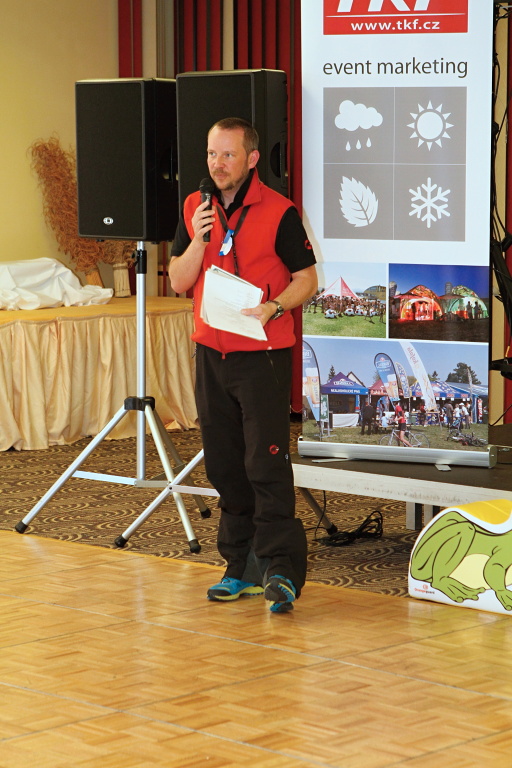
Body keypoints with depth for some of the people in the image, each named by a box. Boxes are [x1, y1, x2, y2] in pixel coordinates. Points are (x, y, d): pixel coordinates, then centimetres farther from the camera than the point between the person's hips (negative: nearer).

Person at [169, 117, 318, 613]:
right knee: (224, 465, 9)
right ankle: (241, 568, 17)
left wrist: (272, 307, -20)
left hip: (263, 354, -6)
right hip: (211, 352, 6)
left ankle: (281, 571, -9)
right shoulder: (194, 209, 9)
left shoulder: (279, 212, -7)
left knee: (266, 463, -11)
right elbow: (178, 282, 5)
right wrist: (198, 239, -12)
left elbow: (306, 279, -3)